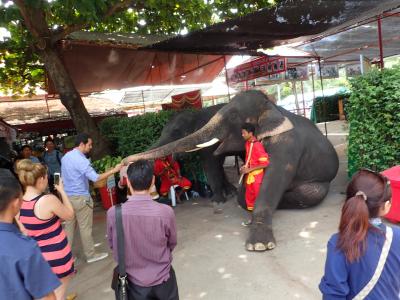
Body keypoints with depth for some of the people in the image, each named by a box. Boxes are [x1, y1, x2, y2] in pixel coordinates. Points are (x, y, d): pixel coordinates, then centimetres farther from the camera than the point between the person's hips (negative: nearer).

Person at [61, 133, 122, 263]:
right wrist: (114, 170, -19)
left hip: (67, 196, 8)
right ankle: (91, 255, 16)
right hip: (80, 198, -8)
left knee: (69, 227, 14)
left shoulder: (65, 157, 8)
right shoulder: (81, 160, -21)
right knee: (85, 228, 4)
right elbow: (95, 178, -25)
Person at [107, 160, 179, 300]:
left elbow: (112, 245, -1)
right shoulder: (166, 211, -23)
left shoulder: (113, 213, -20)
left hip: (134, 282, 1)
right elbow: (172, 245, -5)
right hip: (162, 280, 0)